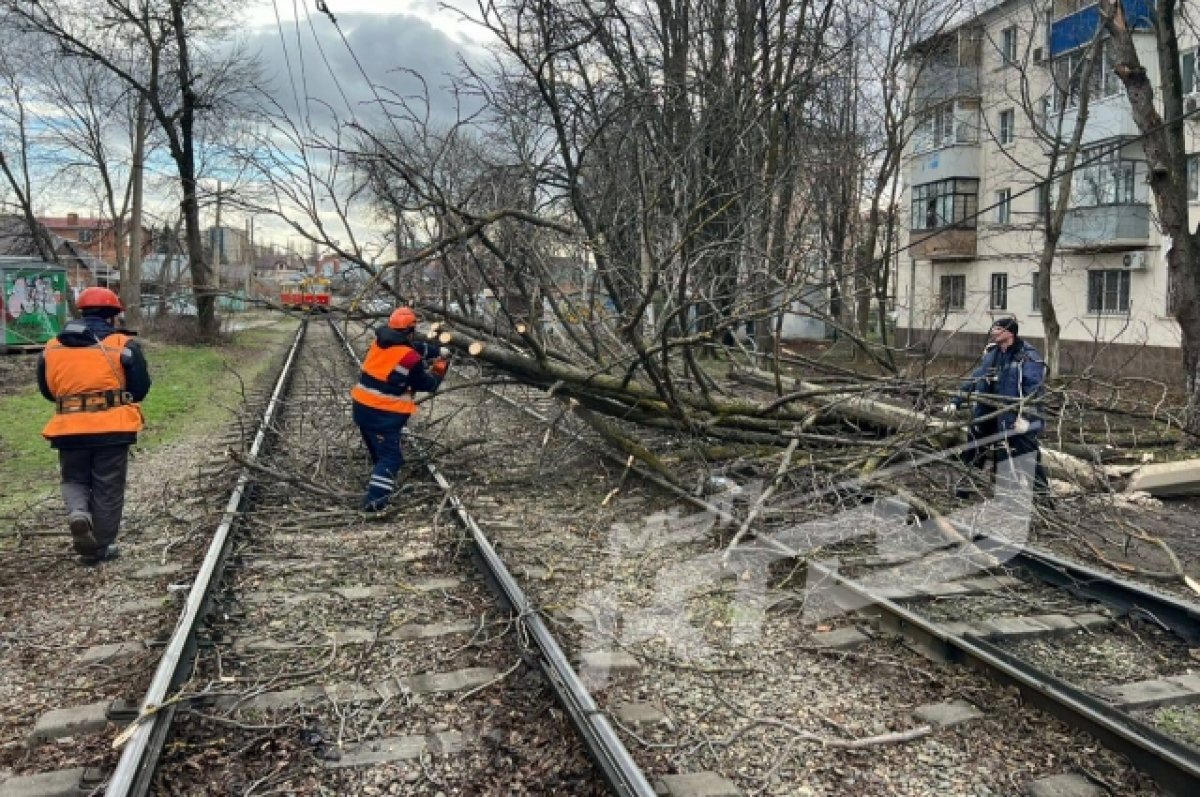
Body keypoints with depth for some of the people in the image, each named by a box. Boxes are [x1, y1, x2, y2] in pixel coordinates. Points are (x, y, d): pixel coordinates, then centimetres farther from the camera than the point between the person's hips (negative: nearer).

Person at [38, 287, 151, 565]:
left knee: (74, 480, 22)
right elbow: (140, 388, -3)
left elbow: (47, 389, 13)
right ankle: (99, 547, 15)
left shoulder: (52, 348, 6)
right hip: (113, 428, -2)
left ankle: (78, 513, -8)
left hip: (69, 429, 3)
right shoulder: (123, 345, -6)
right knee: (107, 489, 9)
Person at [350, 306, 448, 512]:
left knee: (379, 451, 24)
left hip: (362, 406, 8)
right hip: (385, 414, -8)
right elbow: (426, 384, -2)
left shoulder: (381, 341, 4)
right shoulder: (411, 358, -17)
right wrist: (439, 371, 16)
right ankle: (374, 500, -13)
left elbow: (415, 347, 17)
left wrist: (438, 351, 19)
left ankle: (380, 486, 37)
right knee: (390, 457, -3)